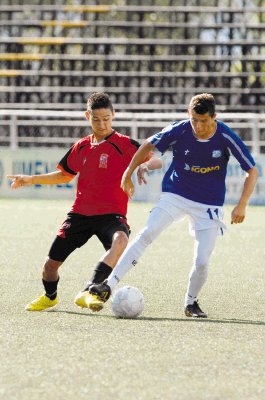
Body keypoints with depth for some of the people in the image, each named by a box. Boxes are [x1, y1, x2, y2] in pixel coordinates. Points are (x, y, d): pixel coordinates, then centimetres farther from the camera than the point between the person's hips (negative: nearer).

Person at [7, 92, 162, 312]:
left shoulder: (124, 144, -4)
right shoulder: (81, 147, 11)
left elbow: (156, 160, -13)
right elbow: (65, 175, 27)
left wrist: (144, 165, -36)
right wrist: (30, 179, 22)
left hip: (111, 215, -5)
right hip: (80, 213, 5)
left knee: (121, 240, -40)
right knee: (51, 264, 5)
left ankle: (87, 292, -45)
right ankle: (50, 296, 39)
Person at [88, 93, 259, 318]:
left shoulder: (226, 137, -16)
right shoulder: (179, 131, -15)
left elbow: (252, 171, -8)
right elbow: (149, 145, 4)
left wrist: (242, 205, -17)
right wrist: (128, 174, 7)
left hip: (209, 205, 0)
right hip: (175, 195, 0)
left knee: (202, 261, -10)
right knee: (147, 234, -22)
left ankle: (191, 303, 19)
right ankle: (109, 286, -25)